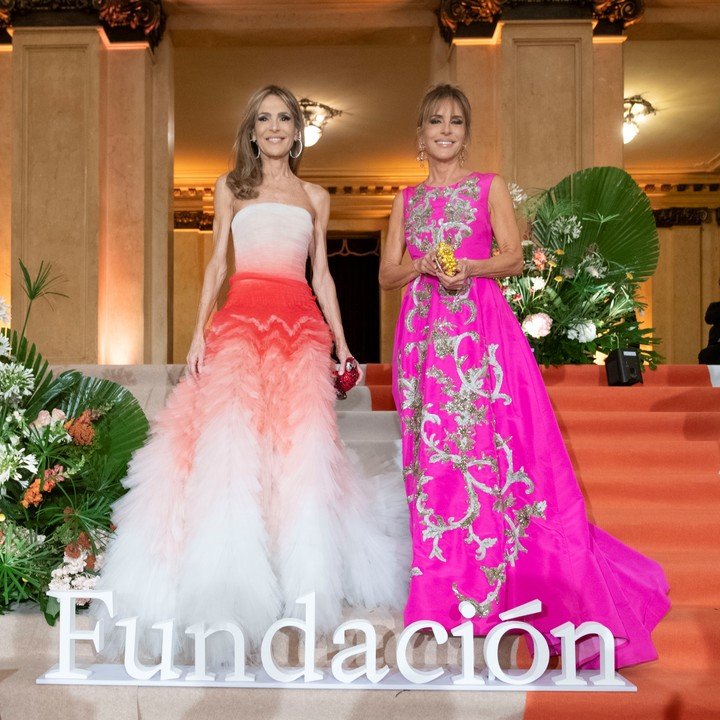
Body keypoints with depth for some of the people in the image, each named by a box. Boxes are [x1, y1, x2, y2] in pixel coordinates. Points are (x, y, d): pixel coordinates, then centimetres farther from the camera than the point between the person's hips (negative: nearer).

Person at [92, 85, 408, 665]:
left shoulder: (315, 197, 20)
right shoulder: (231, 188, 18)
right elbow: (216, 264, 12)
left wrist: (341, 340, 11)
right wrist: (199, 331, 0)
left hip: (302, 320, 1)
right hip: (242, 314, -1)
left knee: (299, 436, -11)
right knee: (230, 433, -15)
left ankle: (299, 569, -2)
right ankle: (230, 573, -10)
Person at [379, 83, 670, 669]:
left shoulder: (488, 186, 10)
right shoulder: (408, 199, 17)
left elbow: (513, 256, 2)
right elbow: (387, 275, 13)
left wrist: (469, 267, -15)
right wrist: (422, 265, -7)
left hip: (480, 327, -3)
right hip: (424, 331, 3)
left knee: (486, 445, -9)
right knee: (433, 453, 0)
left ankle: (490, 584, 0)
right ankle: (446, 583, 8)